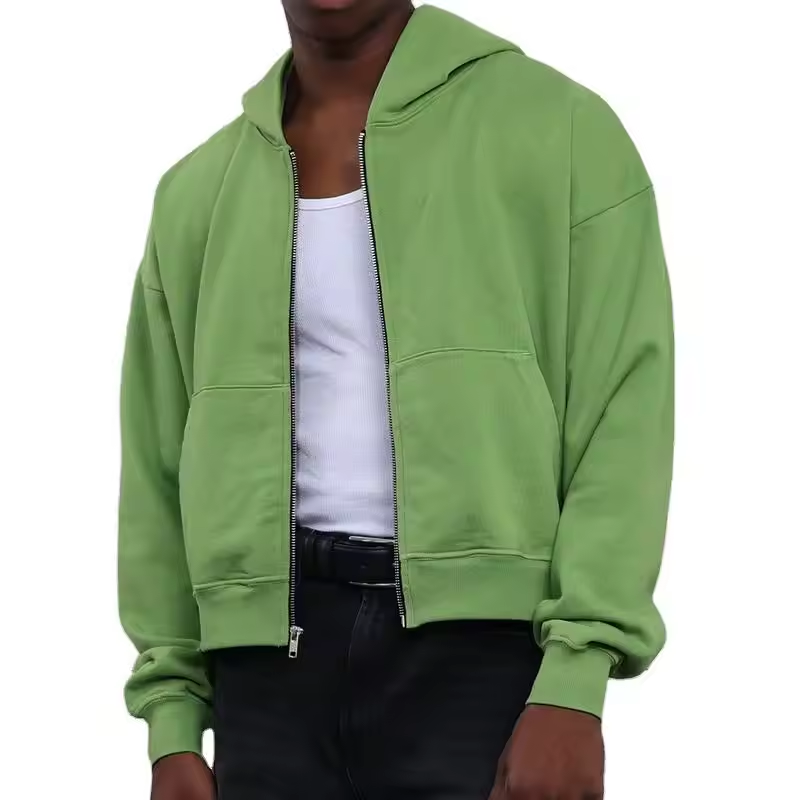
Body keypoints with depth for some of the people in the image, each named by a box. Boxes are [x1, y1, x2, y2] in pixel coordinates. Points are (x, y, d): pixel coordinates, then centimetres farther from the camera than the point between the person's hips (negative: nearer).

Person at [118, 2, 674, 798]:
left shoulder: (557, 124, 0)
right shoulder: (197, 192, 13)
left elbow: (624, 412, -5)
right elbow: (160, 469, 15)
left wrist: (573, 690, -14)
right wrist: (172, 727, 7)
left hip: (485, 634, -3)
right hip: (277, 652, 4)